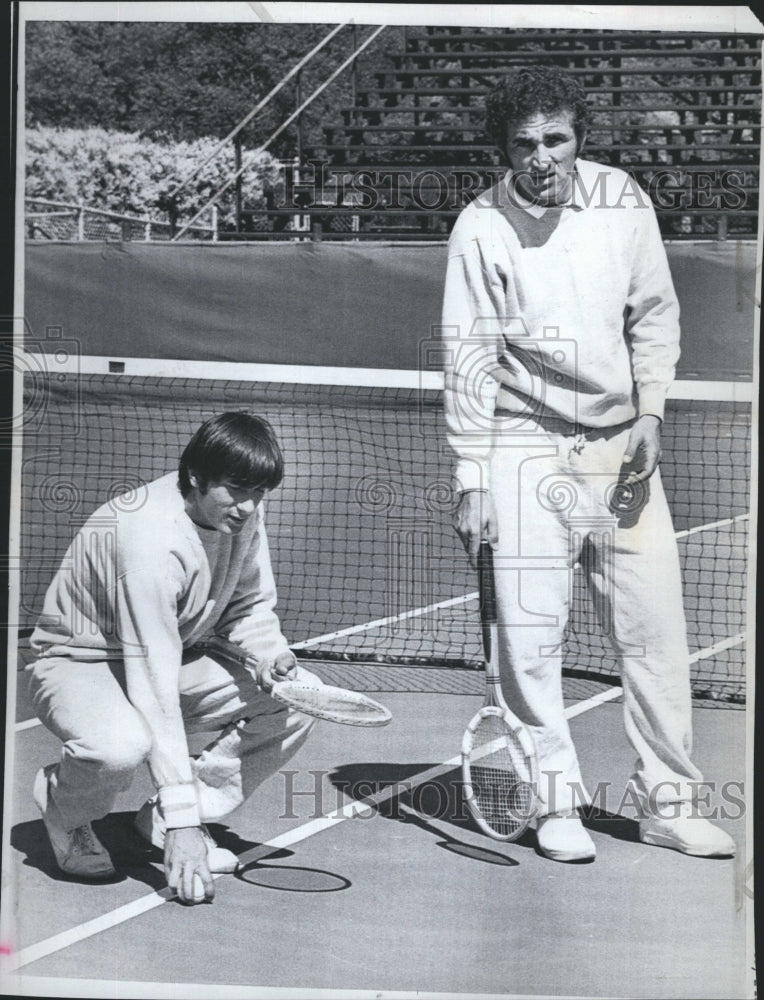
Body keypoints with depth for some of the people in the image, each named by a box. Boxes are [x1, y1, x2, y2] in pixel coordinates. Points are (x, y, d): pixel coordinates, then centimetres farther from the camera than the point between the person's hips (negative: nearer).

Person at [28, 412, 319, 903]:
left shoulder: (242, 515, -11)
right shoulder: (152, 539, -34)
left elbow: (249, 604, 7)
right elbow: (155, 690, -36)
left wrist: (269, 649, -20)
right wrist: (183, 824, -38)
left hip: (173, 655, 8)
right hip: (79, 662, -8)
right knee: (122, 744, -41)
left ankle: (165, 817, 2)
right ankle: (65, 812, -2)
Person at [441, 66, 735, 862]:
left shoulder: (622, 200, 1)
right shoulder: (481, 230, -7)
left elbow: (655, 314, 10)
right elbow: (467, 359, -7)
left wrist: (651, 412, -3)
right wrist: (471, 481, -10)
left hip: (622, 446, 3)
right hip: (526, 448, -2)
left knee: (654, 628, 4)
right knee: (529, 635, -4)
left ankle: (667, 802, 17)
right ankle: (557, 804, 13)